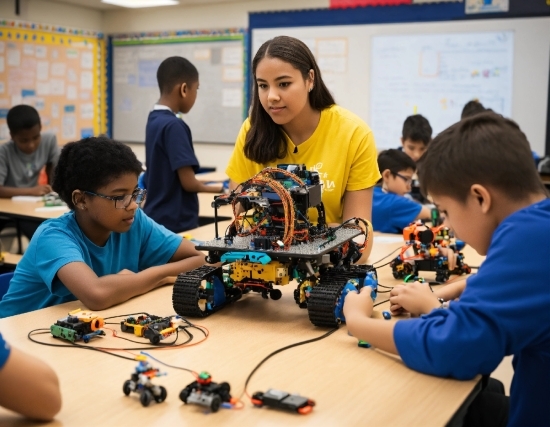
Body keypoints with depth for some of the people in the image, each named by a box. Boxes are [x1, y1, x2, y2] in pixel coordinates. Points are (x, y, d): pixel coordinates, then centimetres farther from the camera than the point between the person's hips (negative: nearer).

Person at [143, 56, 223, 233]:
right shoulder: (174, 125, -18)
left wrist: (201, 185, 15)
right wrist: (215, 188, -3)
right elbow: (188, 182, -19)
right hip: (174, 223, -9)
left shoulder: (153, 119, 8)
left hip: (155, 218, 9)